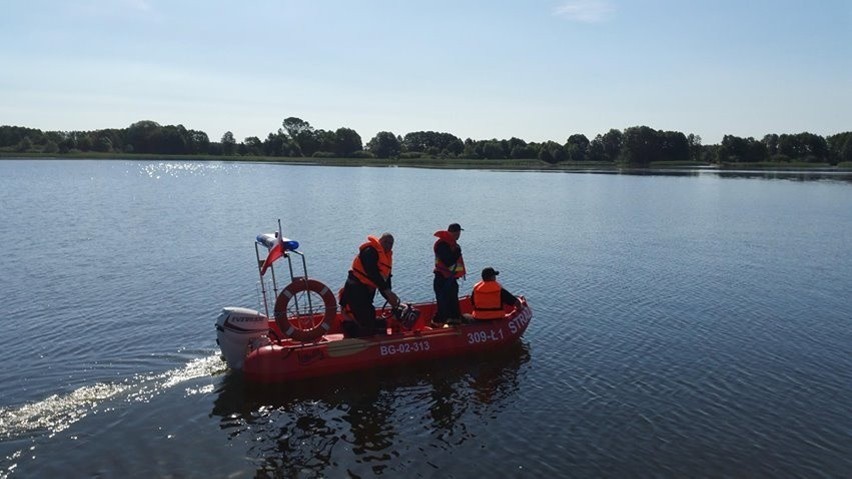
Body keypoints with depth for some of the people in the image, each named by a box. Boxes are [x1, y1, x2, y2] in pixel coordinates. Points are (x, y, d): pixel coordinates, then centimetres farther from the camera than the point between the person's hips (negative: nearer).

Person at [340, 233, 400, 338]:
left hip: (366, 293, 10)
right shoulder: (370, 251, -14)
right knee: (366, 321, -15)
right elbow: (372, 273, -26)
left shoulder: (387, 258, 15)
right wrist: (387, 290, -28)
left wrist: (391, 299, 0)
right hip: (355, 291, -10)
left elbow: (386, 279, 13)